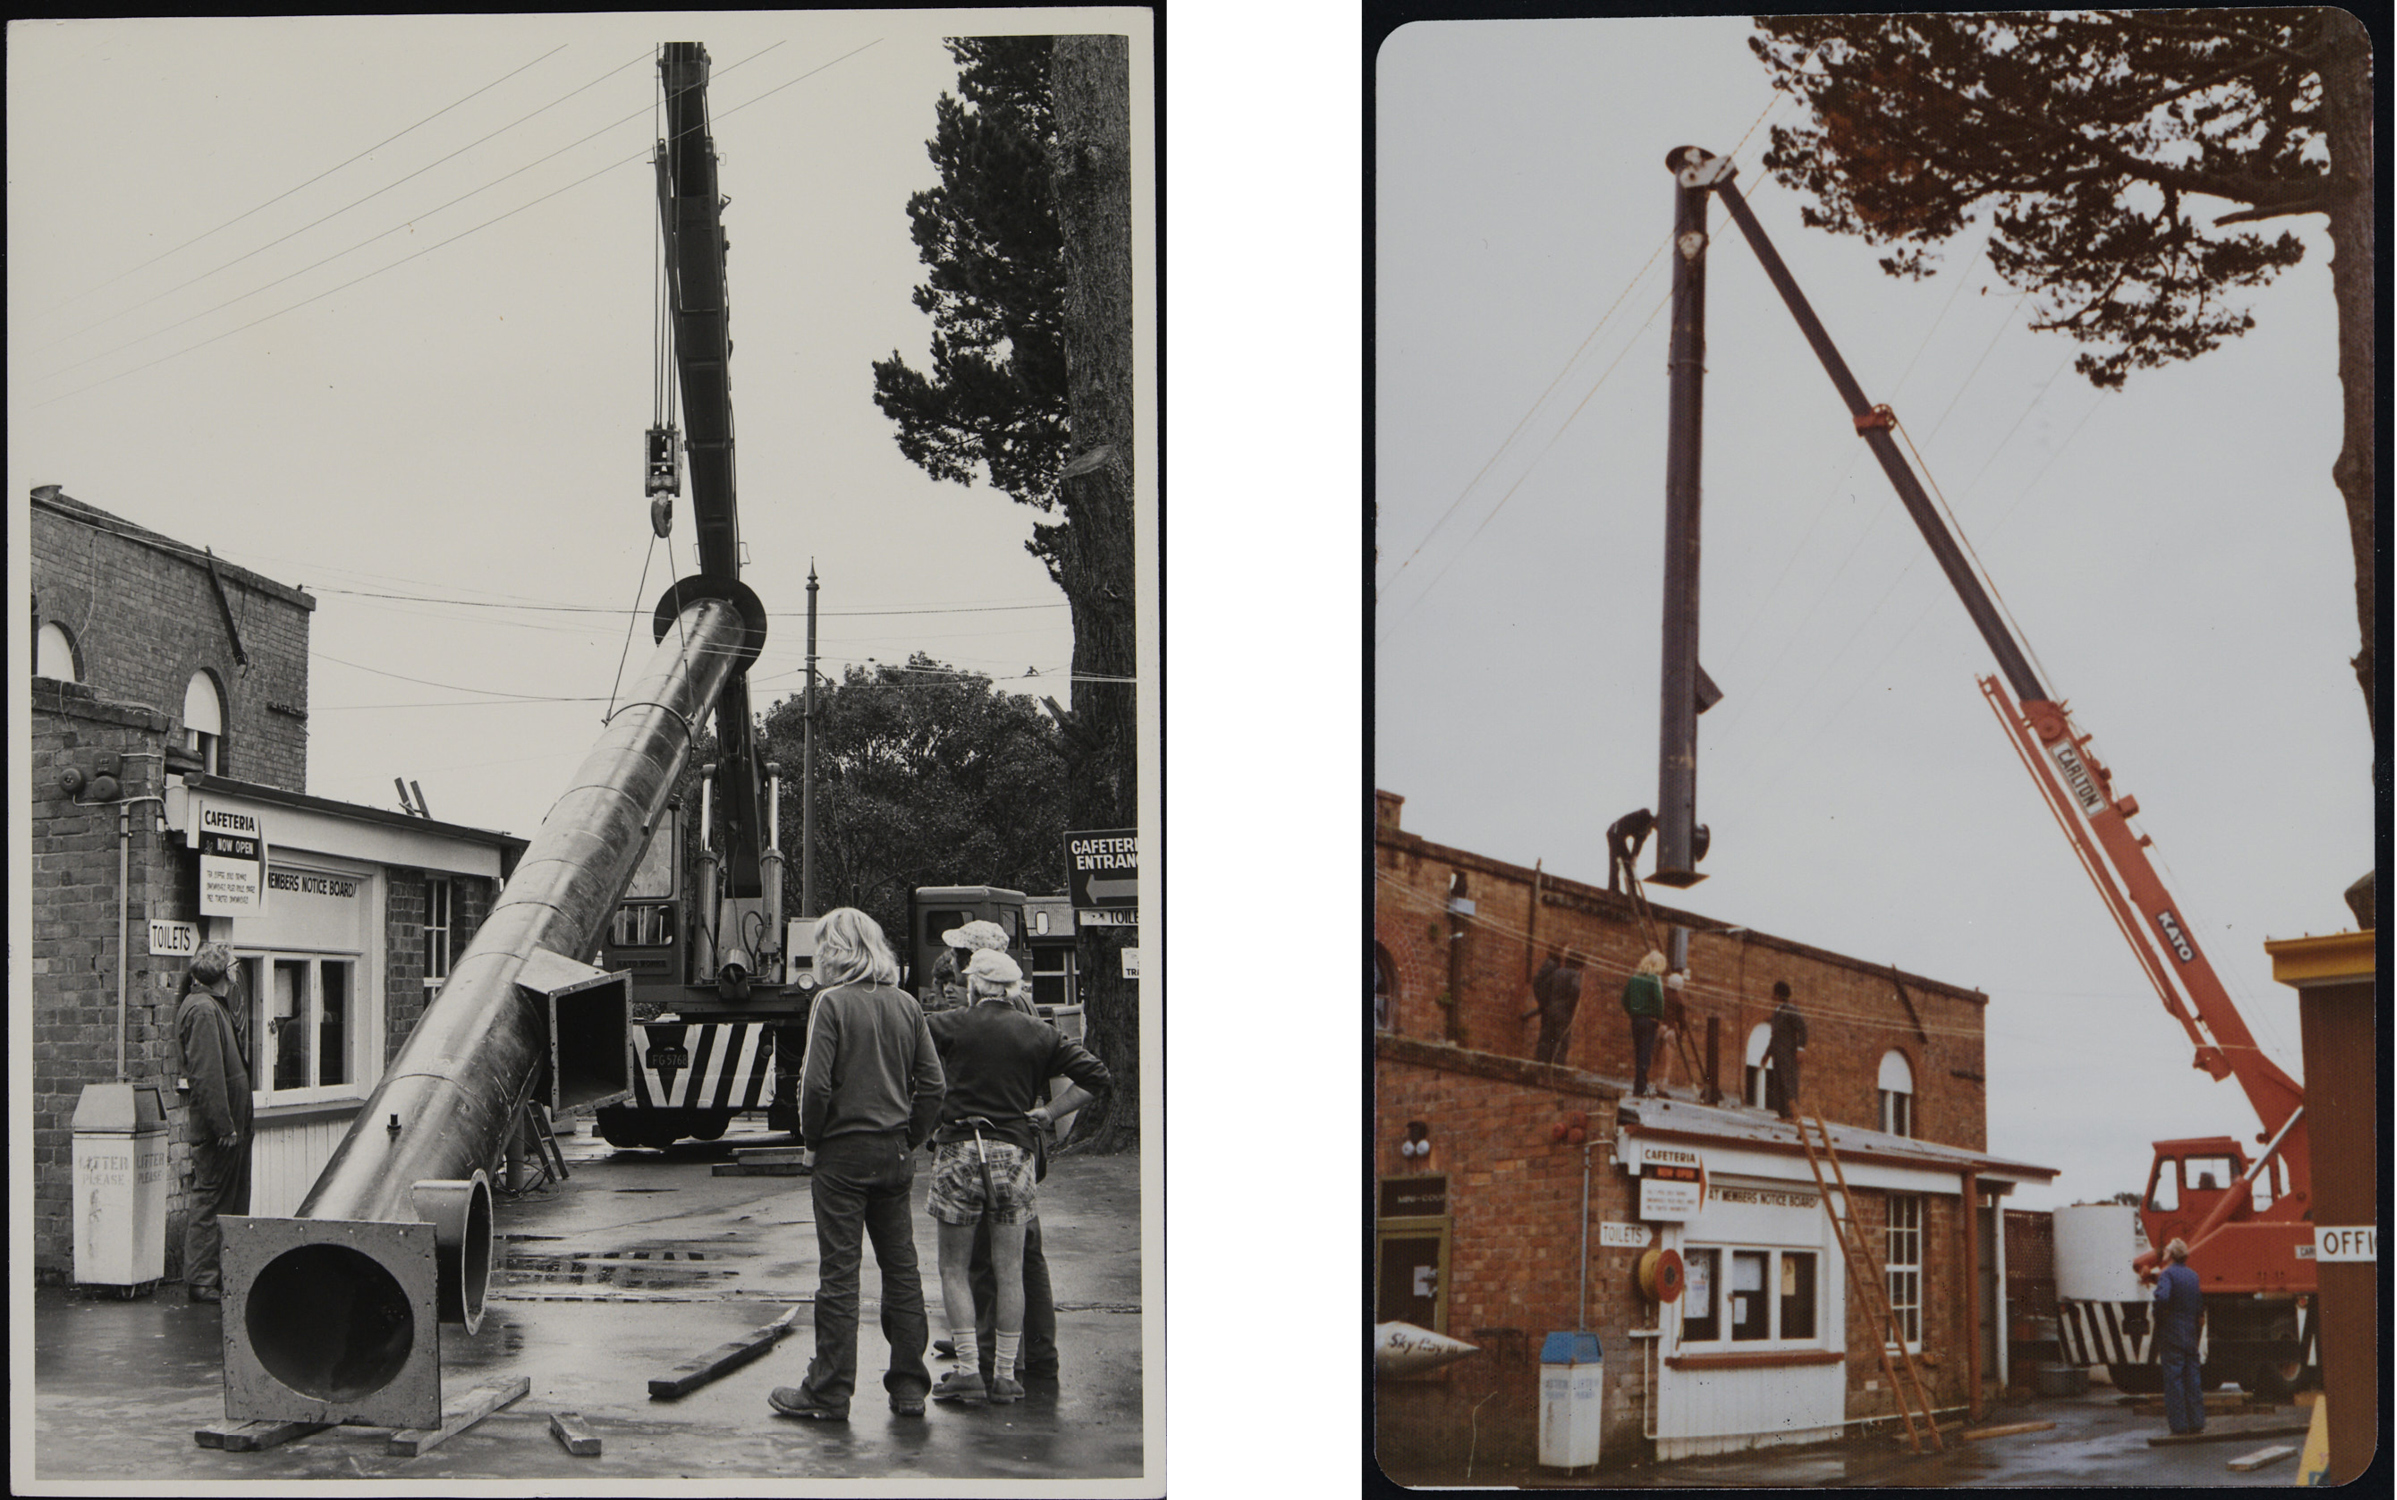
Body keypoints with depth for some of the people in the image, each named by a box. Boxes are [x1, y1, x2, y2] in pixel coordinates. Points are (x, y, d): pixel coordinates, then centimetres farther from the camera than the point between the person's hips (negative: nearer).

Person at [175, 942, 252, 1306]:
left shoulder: (217, 1007, 16)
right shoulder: (202, 1010, -16)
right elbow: (206, 1074, -22)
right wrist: (223, 1125, -22)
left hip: (230, 1123, 10)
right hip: (216, 1126, -10)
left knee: (234, 1202, 13)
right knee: (211, 1200, -5)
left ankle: (228, 1278, 18)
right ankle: (201, 1280, -1)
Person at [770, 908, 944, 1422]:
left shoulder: (833, 1002, -10)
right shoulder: (906, 1004, 5)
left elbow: (817, 1085, -15)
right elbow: (933, 1084, 4)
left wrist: (812, 1135, 0)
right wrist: (910, 1138, 13)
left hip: (845, 1150, -5)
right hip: (896, 1154, 5)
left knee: (839, 1274, -1)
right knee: (901, 1269, 10)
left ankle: (828, 1394, 3)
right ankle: (908, 1386, 14)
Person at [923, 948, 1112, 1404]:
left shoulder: (948, 1026, 1)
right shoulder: (1038, 1033, 6)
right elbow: (1096, 1077, 4)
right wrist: (1048, 1113, 7)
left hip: (958, 1150, -2)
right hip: (1015, 1152, 2)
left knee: (954, 1268, 7)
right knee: (1009, 1271, 8)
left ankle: (968, 1370, 2)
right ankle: (1005, 1374, 8)